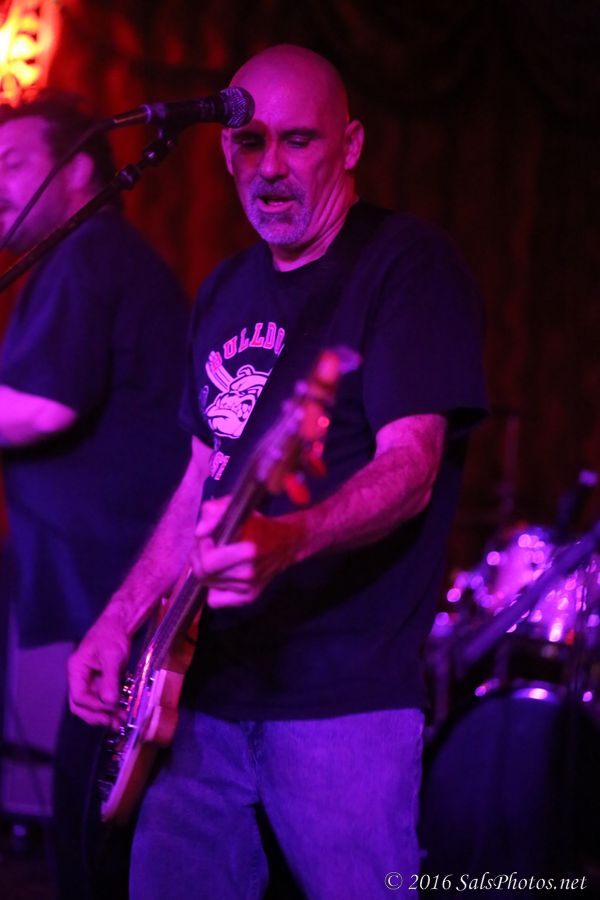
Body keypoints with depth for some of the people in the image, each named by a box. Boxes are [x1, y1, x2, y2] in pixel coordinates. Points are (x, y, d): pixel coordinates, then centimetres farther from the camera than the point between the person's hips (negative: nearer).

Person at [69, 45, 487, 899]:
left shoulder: (408, 263, -7)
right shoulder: (226, 291, 17)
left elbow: (411, 467, -18)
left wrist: (286, 541, -36)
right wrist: (120, 622, 11)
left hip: (343, 695, -7)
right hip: (207, 684, 7)